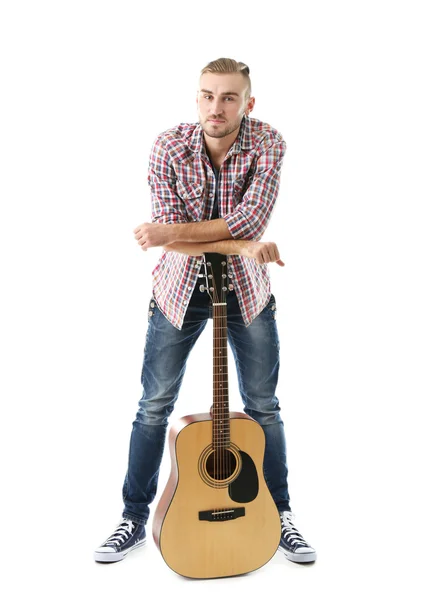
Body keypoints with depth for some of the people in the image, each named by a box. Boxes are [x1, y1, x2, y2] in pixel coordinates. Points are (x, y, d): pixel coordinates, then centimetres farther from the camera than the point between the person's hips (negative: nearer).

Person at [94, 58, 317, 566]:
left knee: (263, 407, 7)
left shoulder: (267, 143, -14)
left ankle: (279, 517, 26)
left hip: (246, 290, 0)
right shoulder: (169, 147, -14)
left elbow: (251, 220, -28)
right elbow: (171, 238, -21)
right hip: (180, 288, 0)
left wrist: (173, 231, -30)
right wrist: (242, 244, -30)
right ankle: (134, 520, 23)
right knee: (154, 406, 5)